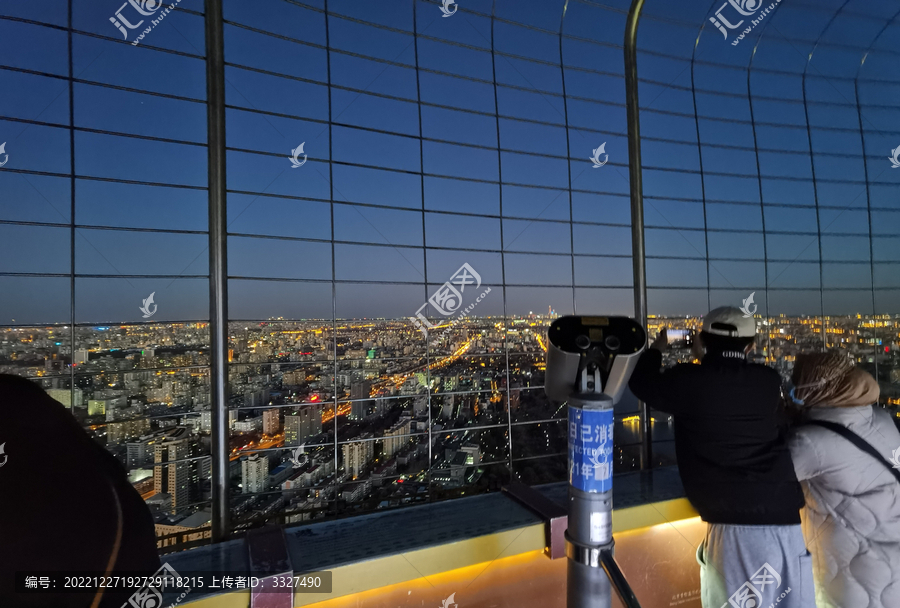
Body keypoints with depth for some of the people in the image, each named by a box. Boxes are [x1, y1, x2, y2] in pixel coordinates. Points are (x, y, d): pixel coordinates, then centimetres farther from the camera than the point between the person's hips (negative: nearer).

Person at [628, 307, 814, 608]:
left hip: (738, 527, -4)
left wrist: (657, 347, 29)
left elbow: (641, 383, 12)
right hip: (794, 519, 5)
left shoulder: (689, 382, -6)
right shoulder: (769, 381, 5)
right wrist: (706, 360, 31)